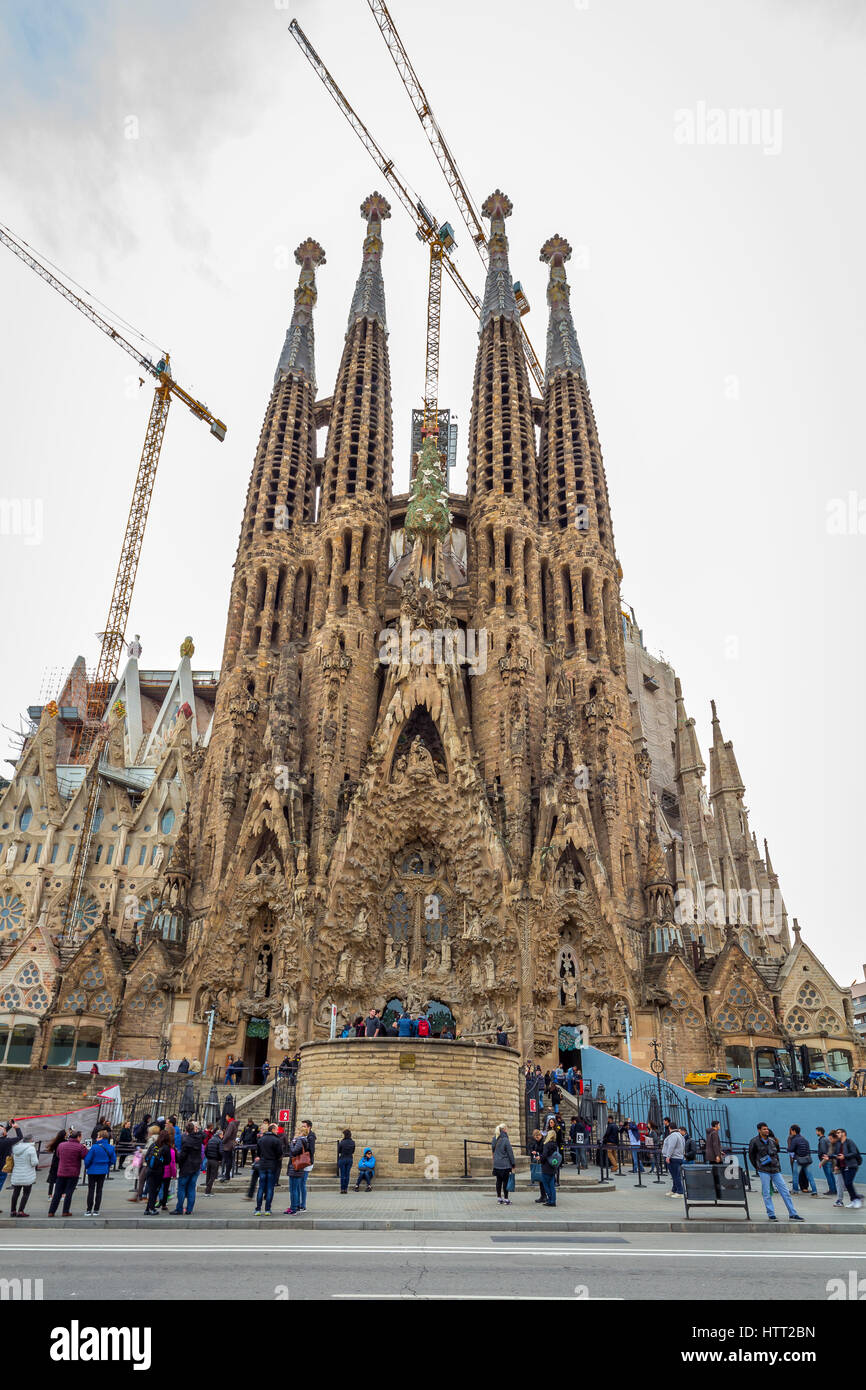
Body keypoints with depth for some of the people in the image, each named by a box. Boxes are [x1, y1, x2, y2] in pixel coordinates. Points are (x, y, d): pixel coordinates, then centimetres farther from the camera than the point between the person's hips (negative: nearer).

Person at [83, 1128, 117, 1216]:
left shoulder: (94, 1147, -19)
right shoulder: (111, 1148, -4)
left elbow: (87, 1160, -14)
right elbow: (113, 1160, 2)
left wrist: (86, 1167, 7)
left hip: (92, 1171, -4)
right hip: (103, 1171, 4)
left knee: (91, 1190, 8)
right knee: (99, 1190, 12)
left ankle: (89, 1210, 9)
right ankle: (96, 1210, 14)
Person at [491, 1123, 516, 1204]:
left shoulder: (495, 1139, 5)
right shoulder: (505, 1140, -16)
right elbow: (510, 1153, -12)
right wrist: (513, 1164, -6)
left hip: (496, 1164, 6)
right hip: (505, 1164, -6)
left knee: (499, 1181, 12)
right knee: (505, 1181, 2)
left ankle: (499, 1198, 17)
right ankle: (506, 1199, 5)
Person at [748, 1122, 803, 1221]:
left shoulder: (772, 1140, 6)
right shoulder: (754, 1141, -5)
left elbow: (777, 1150, 20)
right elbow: (751, 1156, 4)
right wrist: (757, 1167, 5)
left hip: (775, 1170, 4)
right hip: (764, 1171, -4)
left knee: (785, 1191, 2)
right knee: (767, 1194, -1)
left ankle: (793, 1214, 7)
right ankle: (771, 1215, 9)